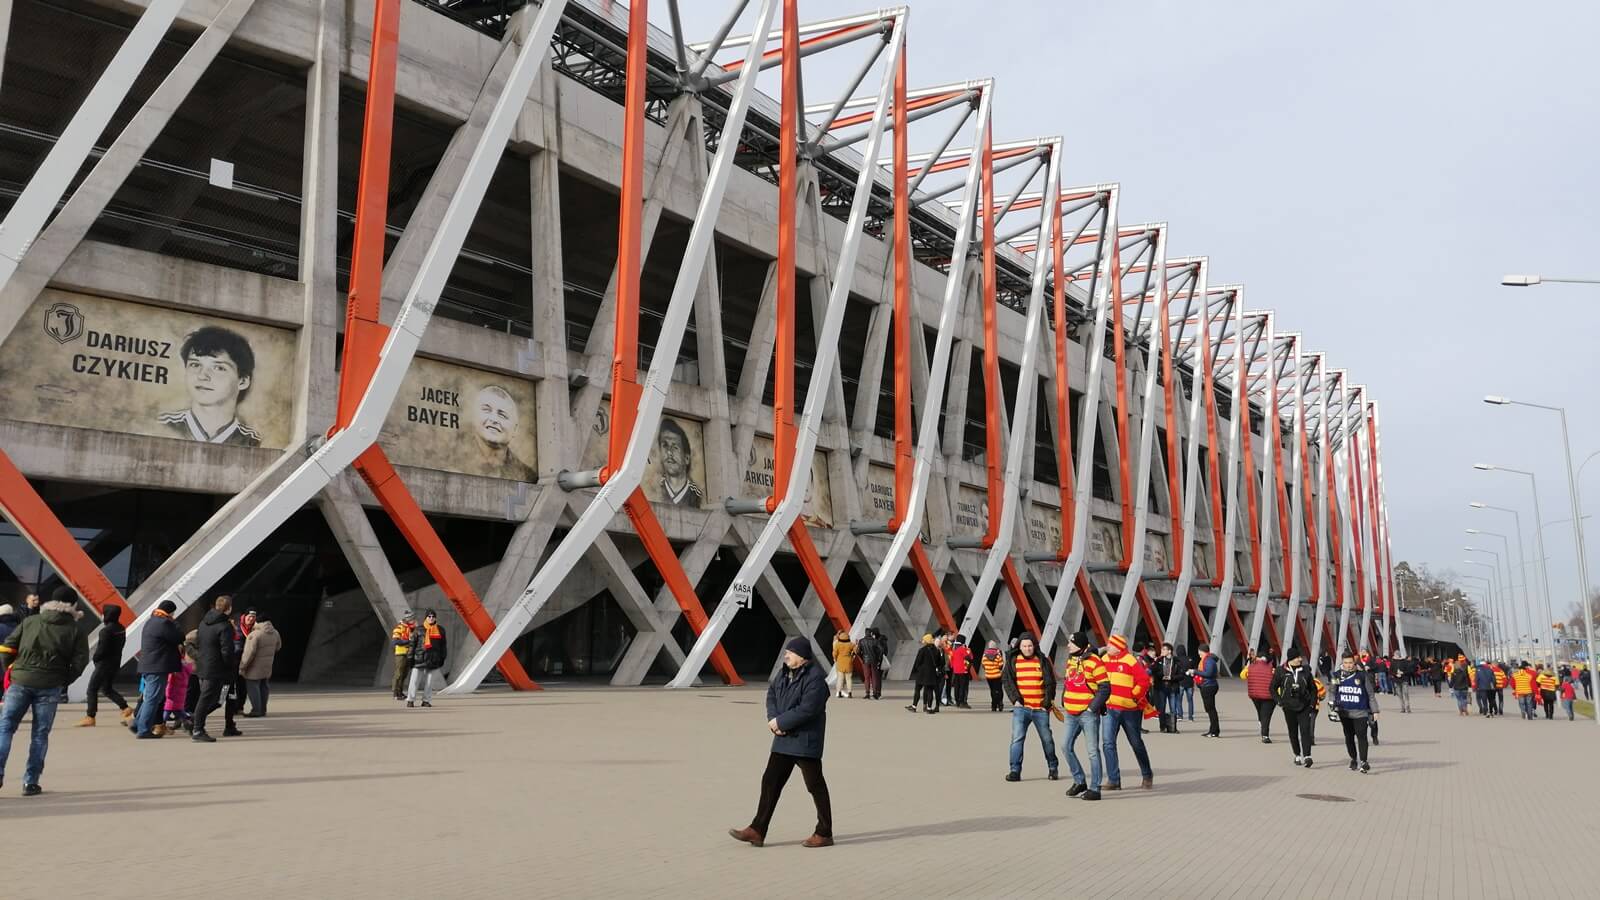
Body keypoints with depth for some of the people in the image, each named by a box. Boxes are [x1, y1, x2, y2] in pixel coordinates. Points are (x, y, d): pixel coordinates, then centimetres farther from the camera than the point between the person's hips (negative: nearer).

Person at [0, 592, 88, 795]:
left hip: (21, 681, 1)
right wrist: (64, 682, 11)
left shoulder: (29, 622, 8)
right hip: (50, 687, -1)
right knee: (40, 734, 7)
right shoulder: (76, 631, 3)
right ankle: (31, 782, 7)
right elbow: (79, 662, -2)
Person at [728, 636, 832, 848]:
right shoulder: (786, 673, 9)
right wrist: (773, 719, -5)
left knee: (815, 786, 3)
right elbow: (771, 694, 14)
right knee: (771, 781, 8)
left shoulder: (815, 678, -18)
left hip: (805, 741, -9)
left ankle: (824, 834, 16)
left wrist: (780, 722, -17)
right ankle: (757, 831, 13)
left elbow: (807, 709, -25)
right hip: (784, 739, 9)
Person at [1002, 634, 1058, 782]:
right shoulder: (1012, 662, 5)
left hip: (1040, 709, 0)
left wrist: (1047, 702, -4)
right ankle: (1015, 771, -7)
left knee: (1047, 739, 10)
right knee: (1017, 738, -10)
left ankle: (1053, 768, 27)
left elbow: (1050, 683, 3)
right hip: (1021, 707, 0)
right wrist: (1015, 699, -9)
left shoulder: (1043, 662, 4)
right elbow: (1008, 682, 2)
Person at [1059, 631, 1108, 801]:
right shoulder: (1070, 660, 11)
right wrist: (1064, 702, 14)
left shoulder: (1094, 662, -13)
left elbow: (1105, 688, -13)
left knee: (1092, 751, -1)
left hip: (1088, 714, -8)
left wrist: (1093, 707, -15)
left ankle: (1094, 789, 6)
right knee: (1066, 746, 7)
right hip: (1071, 714, 8)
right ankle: (1079, 781, 22)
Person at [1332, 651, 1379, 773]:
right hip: (1344, 712, 3)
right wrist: (1334, 708, 9)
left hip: (1360, 712, -3)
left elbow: (1371, 694, 2)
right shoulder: (1338, 676, 4)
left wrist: (1375, 710, 0)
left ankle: (1363, 762, -10)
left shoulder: (1362, 676, -4)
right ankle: (1353, 759, 28)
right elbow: (1334, 693, 14)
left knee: (1361, 736, -12)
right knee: (1349, 737, 13)